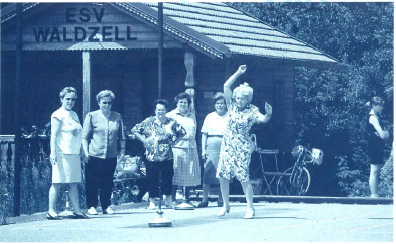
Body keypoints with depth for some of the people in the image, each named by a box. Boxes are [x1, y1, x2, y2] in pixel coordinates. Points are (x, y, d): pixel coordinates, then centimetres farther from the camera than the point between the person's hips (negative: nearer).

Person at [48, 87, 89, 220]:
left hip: (74, 154, 8)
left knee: (73, 183, 7)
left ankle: (77, 210, 9)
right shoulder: (58, 115, -5)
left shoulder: (74, 115, 18)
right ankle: (51, 211, -5)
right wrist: (53, 152, -18)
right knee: (58, 183, -7)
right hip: (62, 153, -8)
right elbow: (54, 134, -10)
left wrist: (82, 151, 20)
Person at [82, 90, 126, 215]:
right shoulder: (91, 116, 3)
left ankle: (106, 206, 14)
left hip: (111, 156, 2)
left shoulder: (117, 117, 10)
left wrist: (122, 151, 7)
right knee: (92, 183, 0)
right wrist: (86, 152, -6)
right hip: (94, 156, -2)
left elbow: (121, 137, 16)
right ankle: (91, 206, 9)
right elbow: (85, 137, 3)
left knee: (108, 183, 5)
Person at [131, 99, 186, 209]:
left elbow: (182, 133, 15)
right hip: (152, 157, 0)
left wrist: (174, 142, 3)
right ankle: (152, 201, 9)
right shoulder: (149, 122, 3)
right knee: (152, 179, 1)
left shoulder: (172, 123, 5)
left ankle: (168, 200, 18)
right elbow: (134, 130, 7)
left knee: (168, 178, 4)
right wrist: (143, 140, -3)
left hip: (167, 157, 1)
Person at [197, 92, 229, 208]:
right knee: (208, 173, -4)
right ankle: (204, 200, -1)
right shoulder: (209, 117, 10)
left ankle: (221, 200, 8)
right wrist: (203, 149, 1)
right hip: (211, 147, 1)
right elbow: (204, 134, 10)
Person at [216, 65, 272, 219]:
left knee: (243, 177, -10)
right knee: (222, 176, 2)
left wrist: (268, 114, -44)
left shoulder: (252, 110, -5)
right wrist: (238, 73, -5)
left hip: (242, 148, -4)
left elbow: (262, 119, -22)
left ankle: (250, 208, -3)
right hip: (227, 145, 4)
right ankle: (226, 205, 15)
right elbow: (226, 86, 0)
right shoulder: (232, 105, 5)